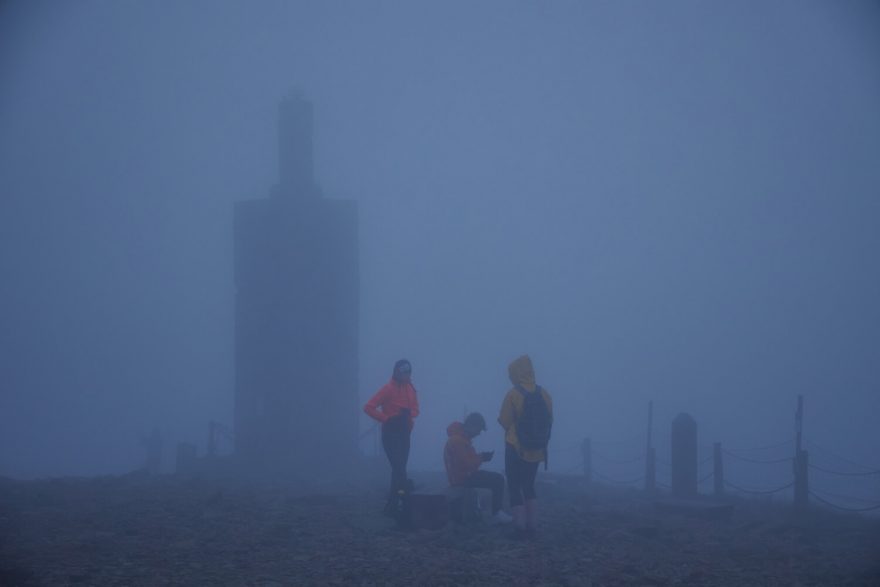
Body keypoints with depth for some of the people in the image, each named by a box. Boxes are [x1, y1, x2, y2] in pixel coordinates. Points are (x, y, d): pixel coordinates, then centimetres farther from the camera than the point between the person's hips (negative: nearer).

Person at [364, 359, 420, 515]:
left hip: (405, 433, 7)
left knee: (399, 469, 7)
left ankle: (392, 505, 13)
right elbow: (369, 407, -15)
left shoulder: (410, 389, 7)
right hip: (391, 433, -7)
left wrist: (410, 415, -2)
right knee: (399, 468, -14)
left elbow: (415, 409, 20)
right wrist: (386, 418, -15)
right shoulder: (389, 389, -12)